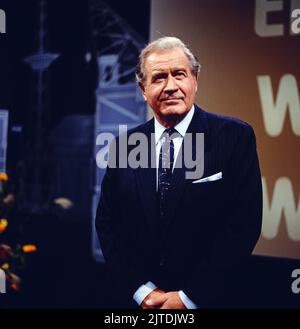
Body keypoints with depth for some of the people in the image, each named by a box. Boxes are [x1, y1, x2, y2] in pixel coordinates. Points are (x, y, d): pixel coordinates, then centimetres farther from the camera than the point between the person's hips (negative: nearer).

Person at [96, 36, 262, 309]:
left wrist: (189, 297, -16)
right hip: (136, 299, 3)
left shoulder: (235, 136, -8)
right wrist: (142, 290, -9)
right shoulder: (124, 146, 3)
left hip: (208, 300, -3)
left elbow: (244, 224, -13)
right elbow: (107, 222, 4)